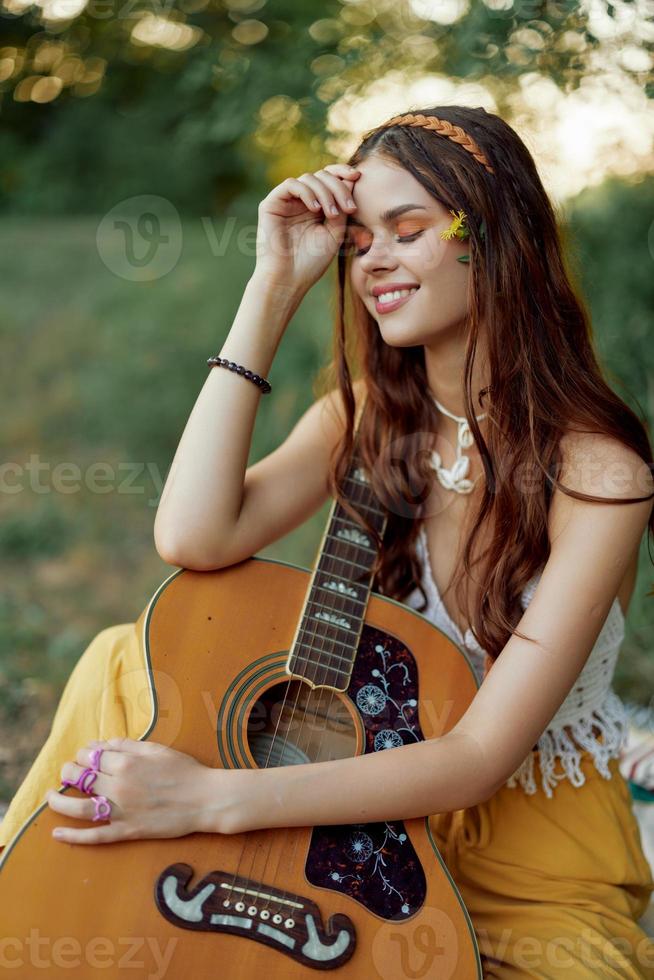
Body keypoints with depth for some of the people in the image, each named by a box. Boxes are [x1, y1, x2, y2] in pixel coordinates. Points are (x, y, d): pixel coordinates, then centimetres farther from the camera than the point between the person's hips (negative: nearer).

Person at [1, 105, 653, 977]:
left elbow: (481, 756, -24)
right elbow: (194, 538, -20)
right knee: (126, 661, -13)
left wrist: (216, 796, -33)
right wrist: (273, 287, -17)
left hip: (537, 880, -4)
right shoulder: (369, 417, -3)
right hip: (372, 807, 4)